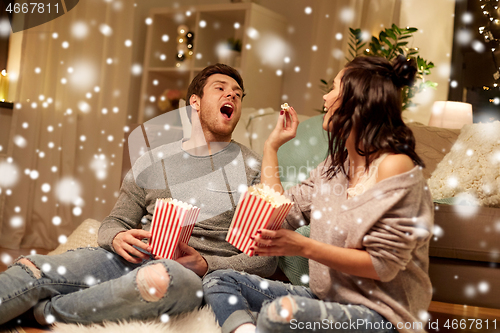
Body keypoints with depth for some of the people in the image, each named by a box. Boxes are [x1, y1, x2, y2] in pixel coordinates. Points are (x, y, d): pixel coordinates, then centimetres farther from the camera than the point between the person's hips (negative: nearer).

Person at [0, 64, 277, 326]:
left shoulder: (254, 169, 9)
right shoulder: (151, 163, 18)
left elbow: (266, 259, 4)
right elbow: (114, 224, 20)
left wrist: (206, 266, -12)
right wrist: (118, 238, -5)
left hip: (200, 277, -3)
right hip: (134, 259, 4)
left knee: (160, 277, -39)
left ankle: (46, 312, -20)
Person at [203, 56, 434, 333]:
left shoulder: (394, 166, -14)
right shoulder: (335, 164, 12)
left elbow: (383, 265, -16)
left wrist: (304, 247, -22)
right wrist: (272, 145, 15)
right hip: (326, 299, 9)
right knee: (218, 280, -2)